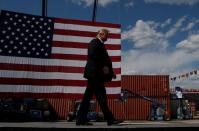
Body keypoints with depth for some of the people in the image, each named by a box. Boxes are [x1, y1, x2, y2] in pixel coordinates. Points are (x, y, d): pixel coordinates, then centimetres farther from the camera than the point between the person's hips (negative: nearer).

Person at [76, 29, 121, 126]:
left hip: (96, 74, 10)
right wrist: (103, 66, -18)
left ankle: (81, 119, 11)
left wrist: (111, 72, 14)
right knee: (101, 96, -7)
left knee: (88, 96, 7)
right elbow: (92, 55, -20)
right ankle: (110, 119, -3)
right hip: (94, 73, -10)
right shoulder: (95, 42, -5)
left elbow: (104, 59, 22)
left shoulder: (100, 44, 24)